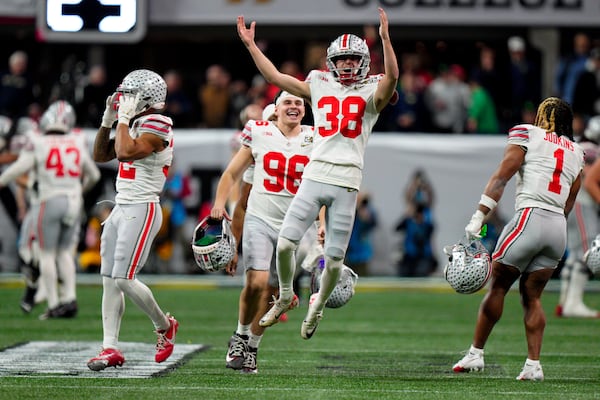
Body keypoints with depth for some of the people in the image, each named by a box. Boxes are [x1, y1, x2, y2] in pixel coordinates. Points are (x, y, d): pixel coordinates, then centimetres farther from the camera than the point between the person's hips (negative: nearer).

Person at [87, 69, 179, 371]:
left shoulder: (157, 125, -12)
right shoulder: (133, 125, 15)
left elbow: (125, 152, -25)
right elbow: (100, 155, 21)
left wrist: (125, 118, -15)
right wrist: (108, 119, 12)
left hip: (141, 210, -9)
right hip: (121, 208, 9)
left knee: (123, 279, -11)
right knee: (109, 280, 3)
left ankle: (164, 326, 12)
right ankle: (110, 348, 3)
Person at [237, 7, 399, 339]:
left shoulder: (371, 94, 5)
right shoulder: (319, 88, 15)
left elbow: (392, 77, -16)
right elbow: (274, 76, 14)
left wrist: (385, 38, -27)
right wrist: (250, 44, 10)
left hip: (346, 184, -2)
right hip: (314, 176, 2)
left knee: (334, 259, 0)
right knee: (285, 243, -9)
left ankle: (317, 308, 24)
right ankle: (285, 297, 16)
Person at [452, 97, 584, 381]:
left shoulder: (526, 135, 5)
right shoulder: (576, 152, 21)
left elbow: (501, 178, -5)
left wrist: (477, 218, -8)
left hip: (530, 218, -5)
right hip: (559, 229, 5)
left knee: (498, 286, 6)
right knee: (532, 295, 12)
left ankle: (475, 354, 8)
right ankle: (533, 365, 1)